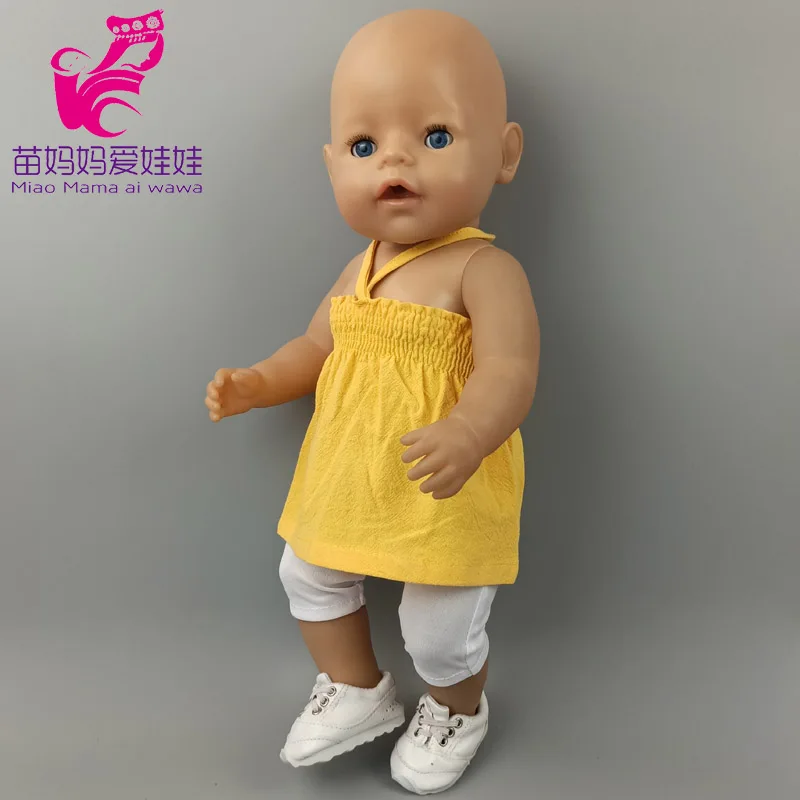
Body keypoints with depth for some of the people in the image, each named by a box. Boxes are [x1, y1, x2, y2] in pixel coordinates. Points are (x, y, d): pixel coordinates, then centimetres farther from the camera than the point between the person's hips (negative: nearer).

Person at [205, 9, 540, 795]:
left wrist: (467, 434, -48)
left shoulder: (484, 270, -19)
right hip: (347, 484, 8)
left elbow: (509, 372, -30)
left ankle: (458, 711, 45)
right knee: (307, 576, 22)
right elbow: (318, 347, 16)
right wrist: (258, 383, 2)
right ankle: (357, 691, 48)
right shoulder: (361, 270, 4)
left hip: (449, 494, -7)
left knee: (440, 629, 8)